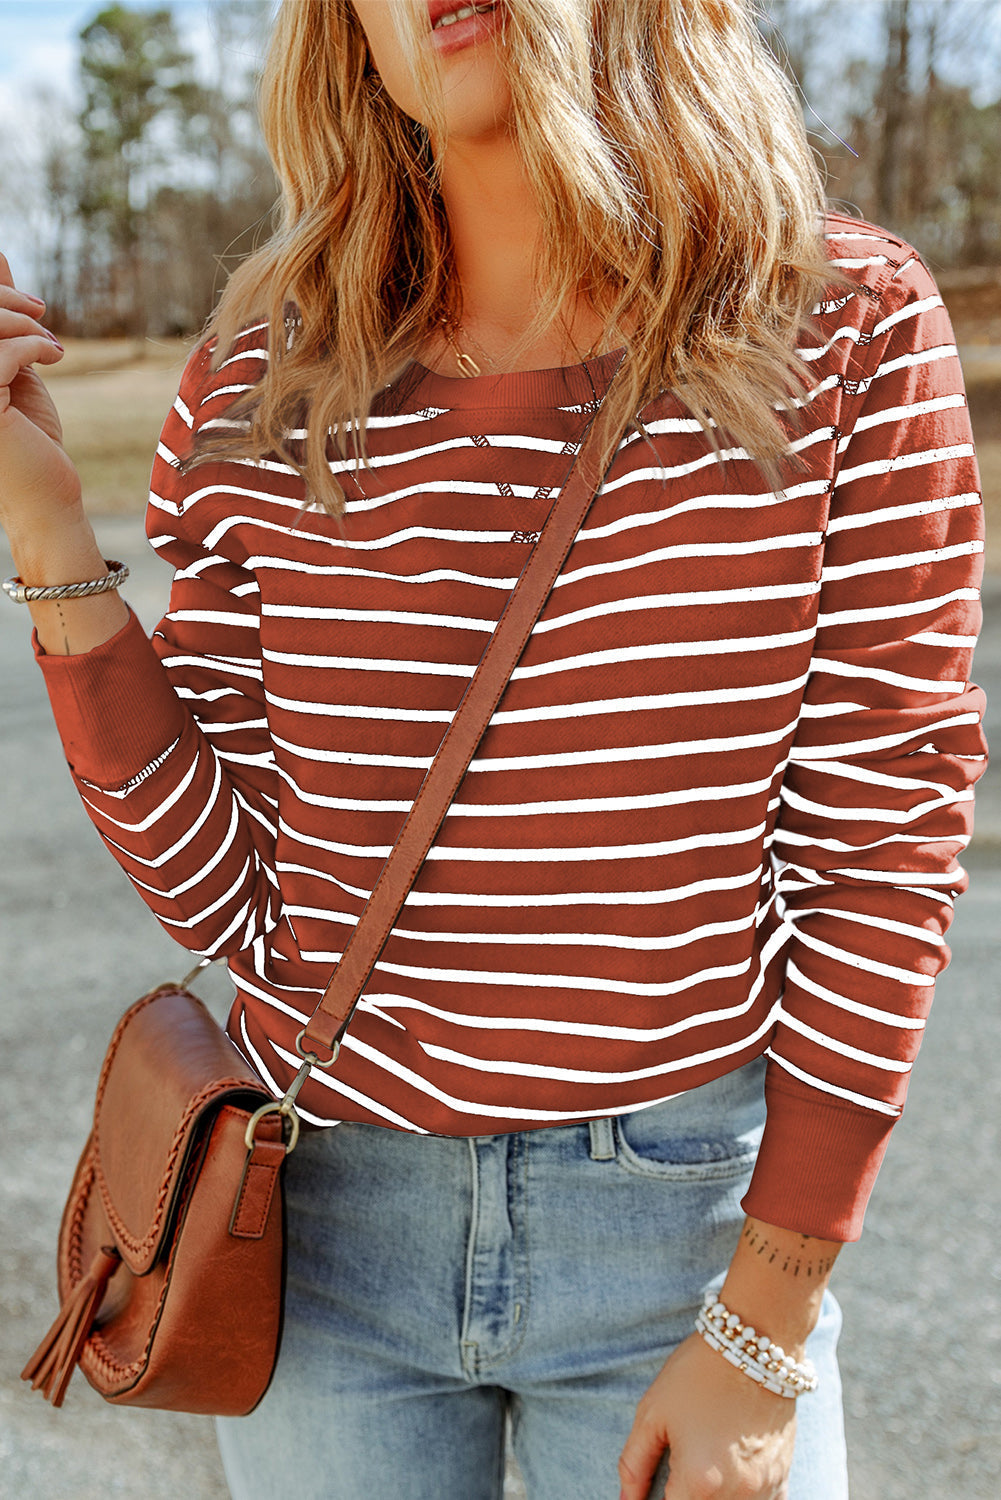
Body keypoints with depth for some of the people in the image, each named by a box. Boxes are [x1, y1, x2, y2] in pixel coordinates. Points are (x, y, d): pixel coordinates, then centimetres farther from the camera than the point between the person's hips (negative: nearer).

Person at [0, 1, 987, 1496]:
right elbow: (221, 891, -3)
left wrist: (764, 1335, -8)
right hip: (329, 1209, 2)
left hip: (688, 1217, -1)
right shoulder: (263, 387, -4)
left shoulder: (848, 327, -9)